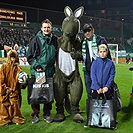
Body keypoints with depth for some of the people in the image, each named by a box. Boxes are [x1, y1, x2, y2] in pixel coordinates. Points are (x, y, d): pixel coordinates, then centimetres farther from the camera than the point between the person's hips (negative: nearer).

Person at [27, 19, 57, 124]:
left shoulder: (55, 39, 7)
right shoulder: (36, 40, -3)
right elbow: (30, 56, -1)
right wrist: (36, 66, -11)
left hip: (50, 71, 3)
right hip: (37, 71, -3)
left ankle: (47, 114, 19)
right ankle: (35, 114, 14)